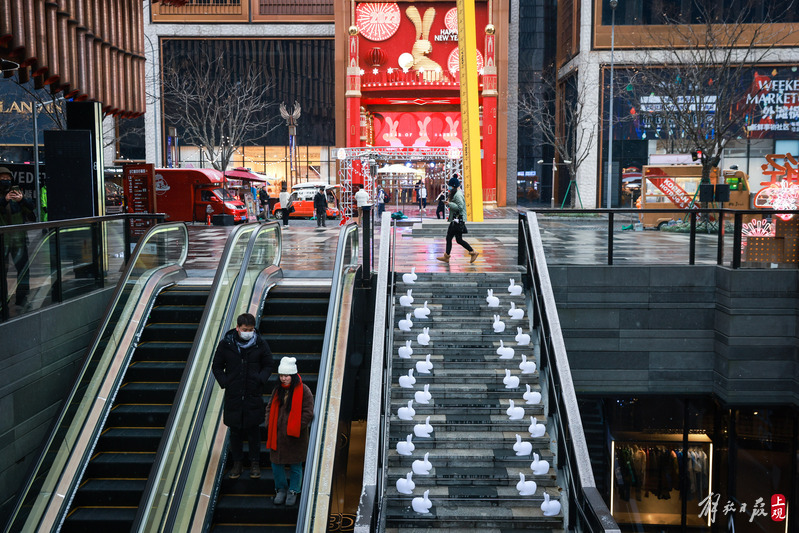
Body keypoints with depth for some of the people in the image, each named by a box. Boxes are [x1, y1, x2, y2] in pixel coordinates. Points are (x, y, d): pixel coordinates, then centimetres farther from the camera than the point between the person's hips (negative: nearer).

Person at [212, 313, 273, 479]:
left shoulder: (260, 344, -2)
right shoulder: (226, 344, -3)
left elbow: (268, 365, 8)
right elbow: (217, 366, 8)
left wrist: (260, 380, -8)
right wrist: (224, 383, -5)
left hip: (253, 395, -1)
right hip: (233, 396, 1)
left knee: (253, 430, 5)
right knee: (235, 430, 8)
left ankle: (255, 463, 19)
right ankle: (237, 462, 23)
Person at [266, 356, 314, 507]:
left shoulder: (303, 391, -10)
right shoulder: (277, 390, 6)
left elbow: (308, 413, -10)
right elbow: (270, 408, 16)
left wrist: (295, 428, -14)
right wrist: (269, 426, 3)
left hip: (295, 436, -4)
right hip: (277, 435, 4)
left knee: (295, 466, 8)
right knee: (276, 464, 8)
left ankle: (293, 491, 25)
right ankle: (281, 489, 28)